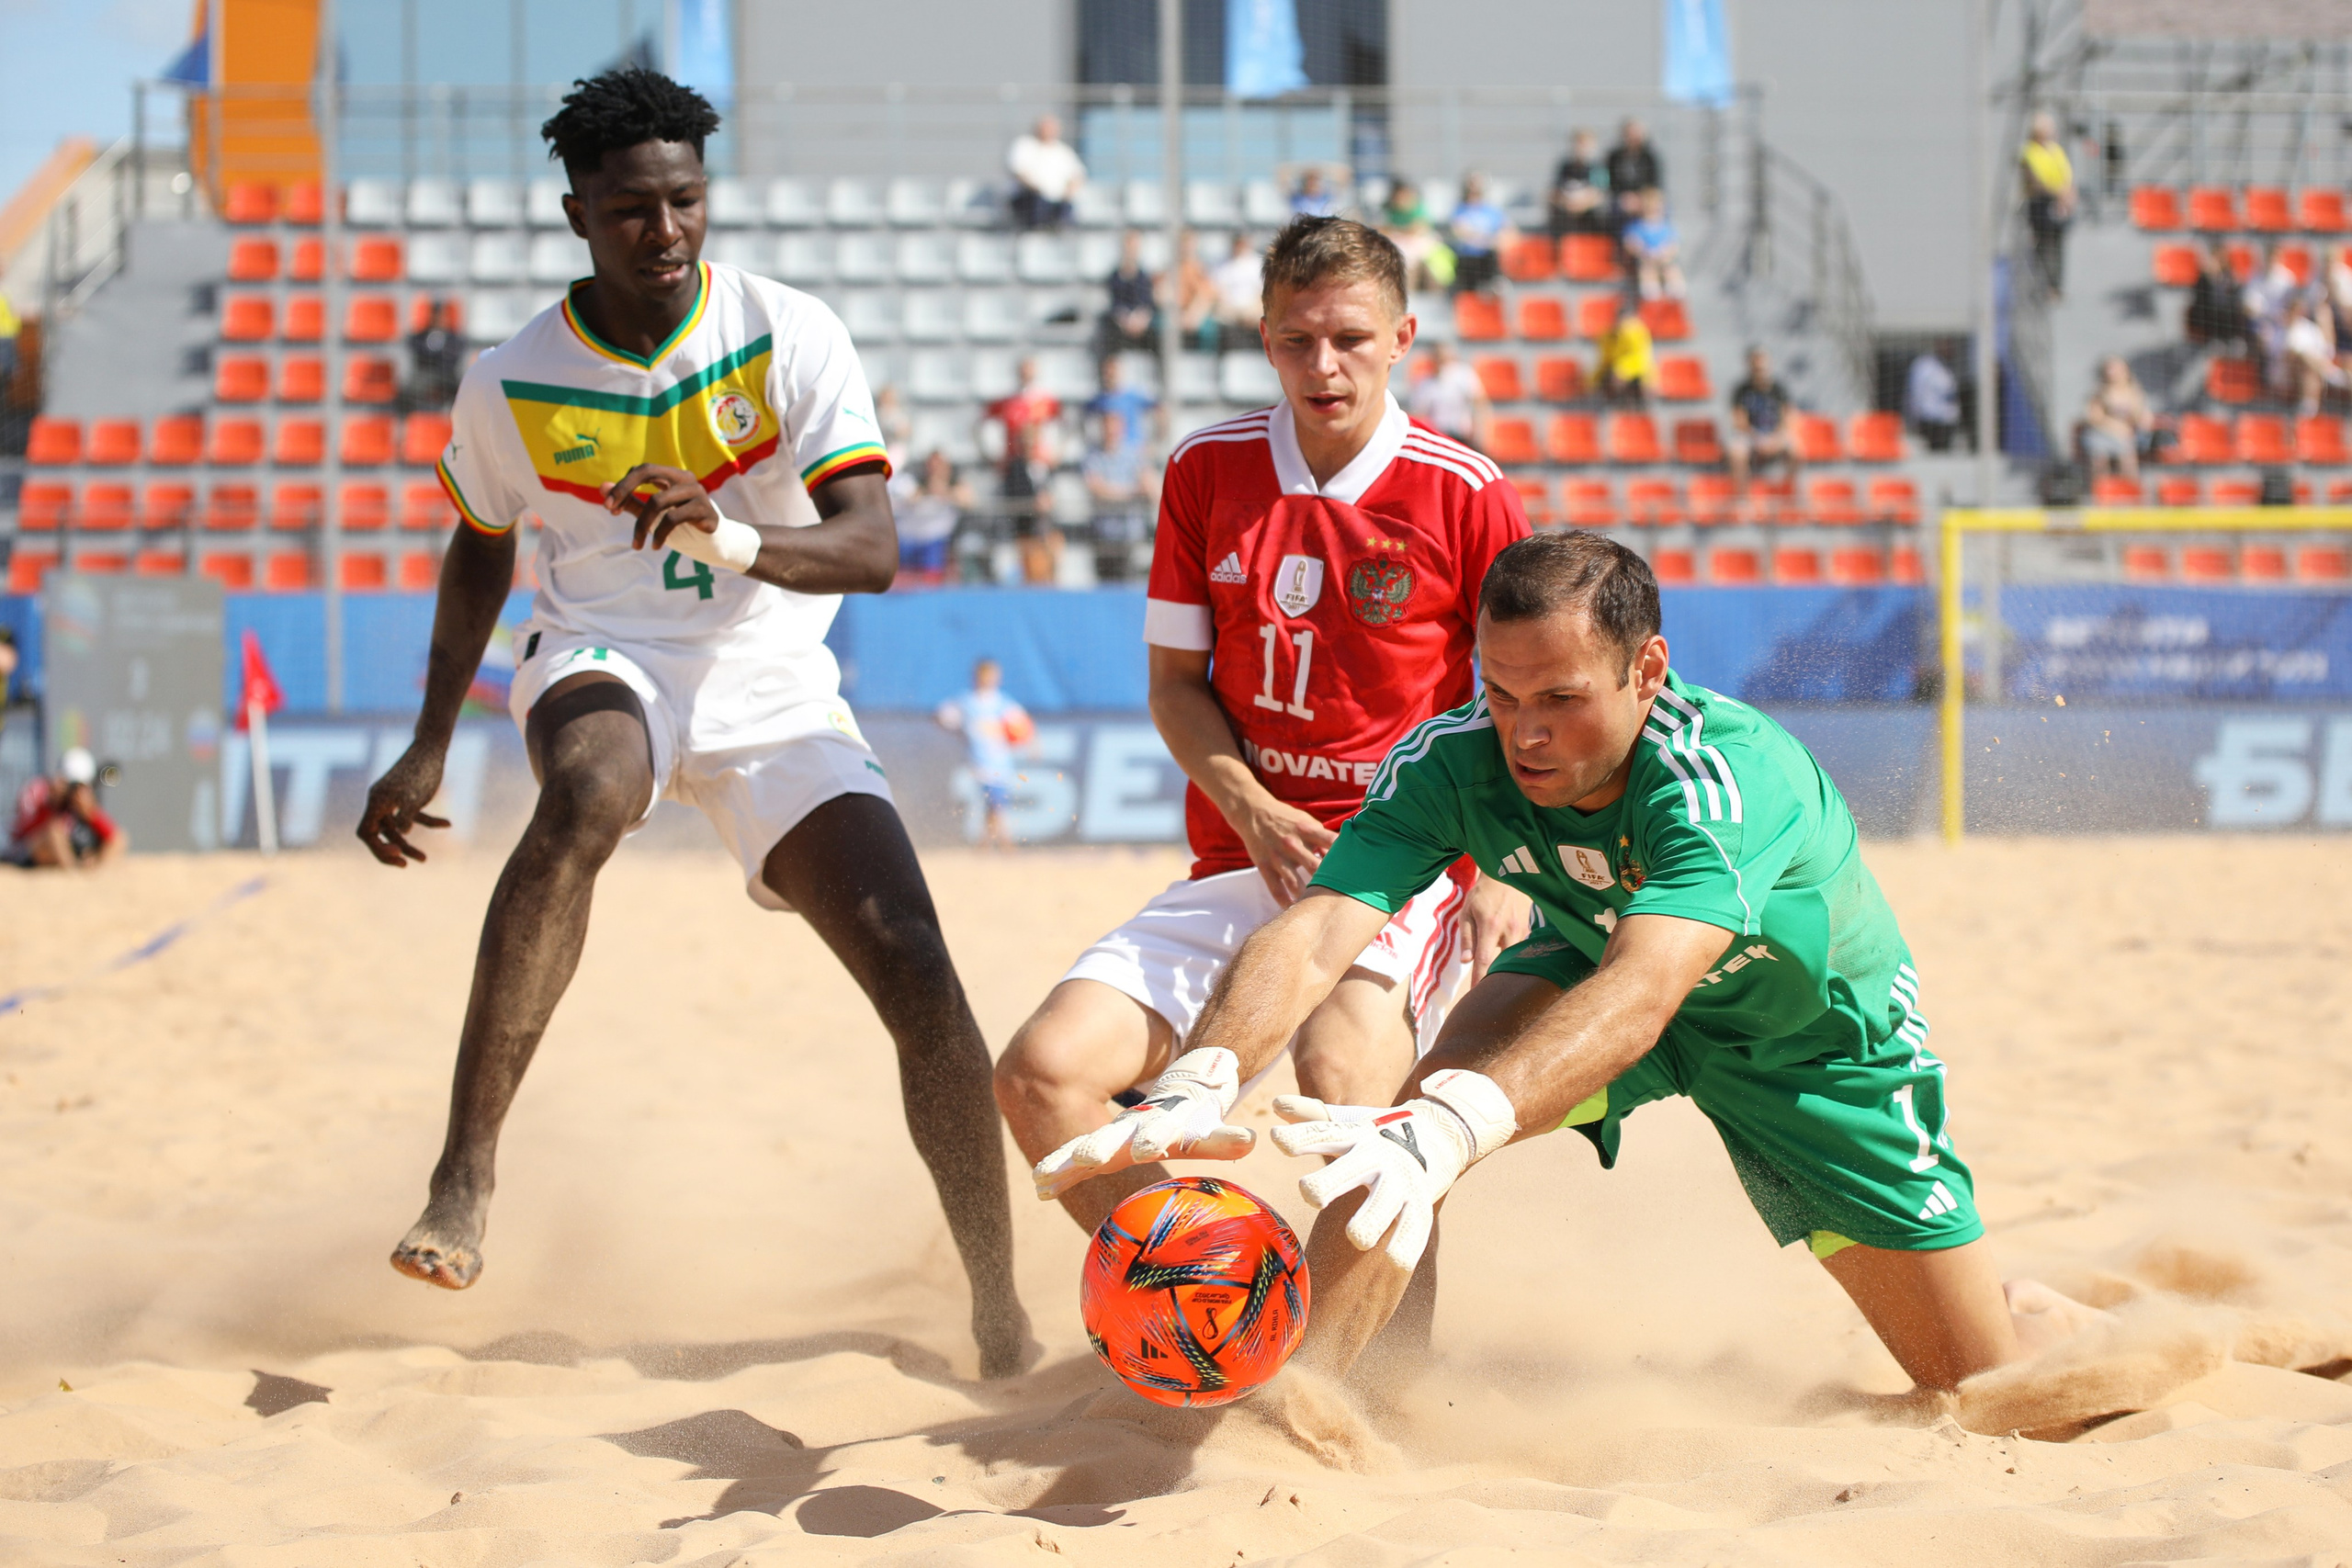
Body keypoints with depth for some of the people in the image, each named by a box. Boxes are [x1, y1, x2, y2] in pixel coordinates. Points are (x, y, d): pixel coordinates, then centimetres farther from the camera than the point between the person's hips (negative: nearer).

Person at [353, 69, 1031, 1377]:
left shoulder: (793, 338, -9)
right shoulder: (515, 384, -3)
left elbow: (871, 550, -18)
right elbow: (481, 549, 17)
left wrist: (736, 539, -38)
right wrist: (432, 745, 15)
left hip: (774, 684, 1)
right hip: (605, 669, -1)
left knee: (916, 967, -15)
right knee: (588, 794, -39)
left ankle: (1001, 1317, -1)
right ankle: (466, 1173, -39)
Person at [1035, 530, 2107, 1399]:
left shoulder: (1731, 778, -43)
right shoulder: (1454, 761, -31)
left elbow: (1638, 996, -58)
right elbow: (1316, 935, -43)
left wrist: (1451, 1129, -75)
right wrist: (1198, 1085, -64)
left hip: (1820, 1038, -3)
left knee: (1978, 1390, 4)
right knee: (1421, 1111, -30)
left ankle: (2055, 1314, 40)